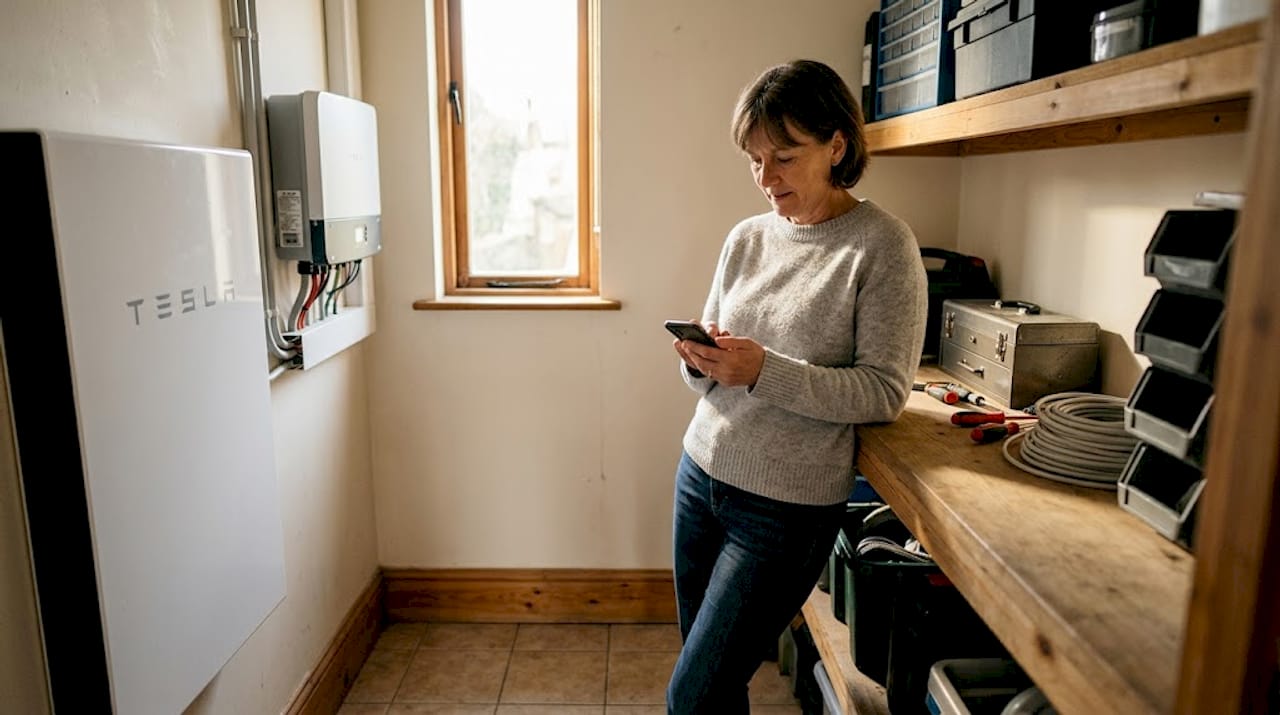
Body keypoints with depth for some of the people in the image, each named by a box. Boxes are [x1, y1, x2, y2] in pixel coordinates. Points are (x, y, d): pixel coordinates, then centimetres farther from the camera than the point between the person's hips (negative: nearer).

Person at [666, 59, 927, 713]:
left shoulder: (883, 246, -11)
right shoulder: (747, 238, 5)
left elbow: (885, 393, -14)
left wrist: (765, 371, -25)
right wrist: (700, 360, -13)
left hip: (788, 509, -5)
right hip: (701, 474, 6)